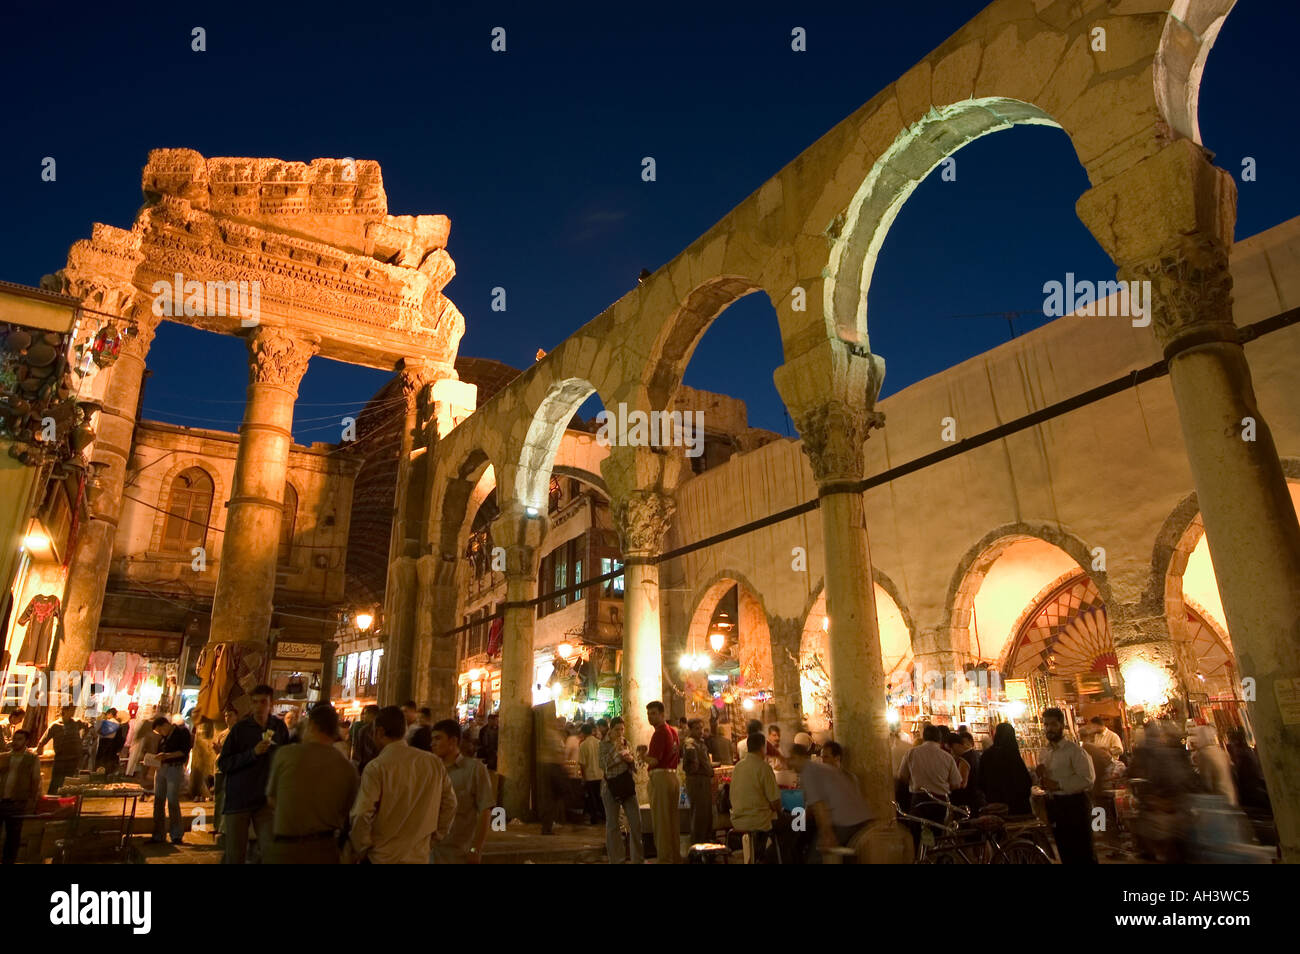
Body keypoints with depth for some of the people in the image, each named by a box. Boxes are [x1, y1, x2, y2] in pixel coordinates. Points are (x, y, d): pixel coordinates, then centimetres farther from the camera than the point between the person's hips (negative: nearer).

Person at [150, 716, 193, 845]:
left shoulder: (182, 732, -4)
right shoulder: (163, 736, 17)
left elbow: (184, 751, -12)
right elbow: (160, 751, 20)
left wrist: (167, 755, -20)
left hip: (175, 768, -7)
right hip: (161, 768, 7)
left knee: (173, 803, -5)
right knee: (158, 802, 7)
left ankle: (177, 835, 4)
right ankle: (159, 835, 15)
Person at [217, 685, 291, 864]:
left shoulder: (280, 727, 4)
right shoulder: (241, 728, -2)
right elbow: (223, 763, -6)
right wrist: (252, 753, -18)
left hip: (266, 800, 1)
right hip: (238, 798, -1)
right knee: (234, 855, 4)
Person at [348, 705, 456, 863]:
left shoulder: (376, 768, -16)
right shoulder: (435, 763, -2)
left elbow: (362, 816, -19)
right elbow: (450, 805, 4)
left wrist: (358, 851, -3)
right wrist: (432, 841, 15)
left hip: (381, 858, -5)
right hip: (420, 857, 5)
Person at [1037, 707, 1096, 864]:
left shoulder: (1074, 749, -11)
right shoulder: (1043, 754, 11)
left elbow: (1087, 779, -21)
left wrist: (1058, 785, -20)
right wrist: (1041, 777, -4)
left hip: (1074, 804, -7)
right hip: (1054, 805, 7)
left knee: (1084, 854, 1)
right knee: (1065, 853, 16)